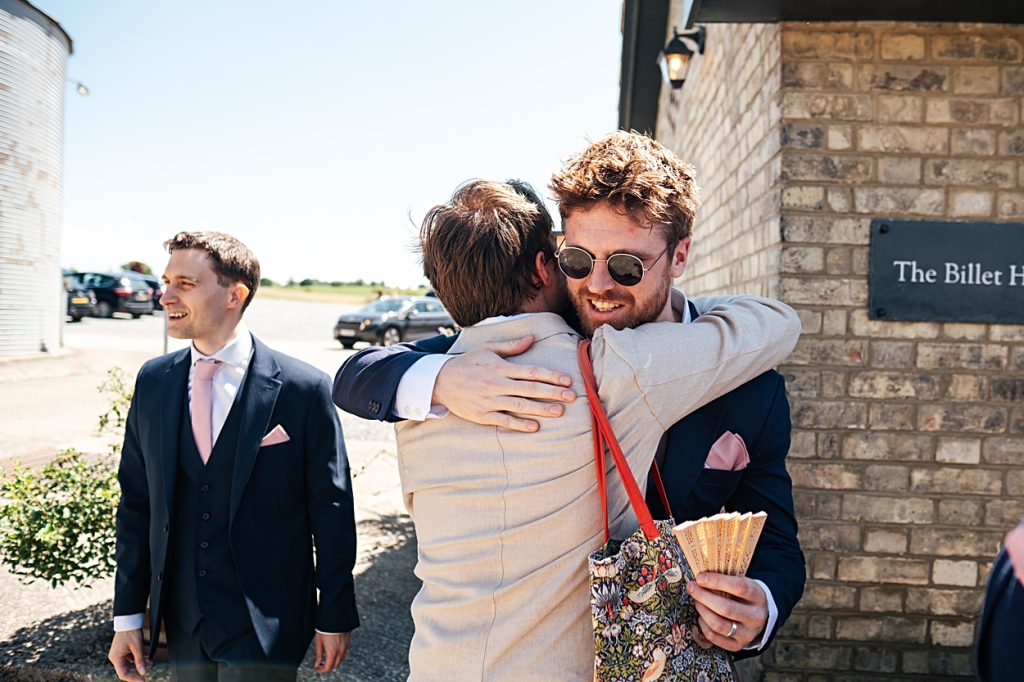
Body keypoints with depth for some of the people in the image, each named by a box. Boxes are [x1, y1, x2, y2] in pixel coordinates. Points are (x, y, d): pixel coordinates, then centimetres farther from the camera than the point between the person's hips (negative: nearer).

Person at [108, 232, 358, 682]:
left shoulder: (304, 389, -13)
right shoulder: (152, 382, 2)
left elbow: (331, 512, -7)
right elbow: (136, 504, 6)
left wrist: (334, 616, -3)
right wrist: (127, 616, 6)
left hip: (266, 625, -4)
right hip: (183, 624, 5)